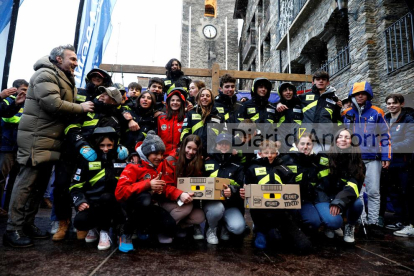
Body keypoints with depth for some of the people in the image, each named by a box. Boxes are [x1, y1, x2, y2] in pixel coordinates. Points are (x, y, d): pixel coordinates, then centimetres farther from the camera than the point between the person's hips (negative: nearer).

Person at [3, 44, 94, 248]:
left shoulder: (65, 79, 22)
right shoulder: (46, 74, -10)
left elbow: (66, 102, 20)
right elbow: (53, 103, -23)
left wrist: (87, 104, 4)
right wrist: (80, 108, -13)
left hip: (50, 138, 10)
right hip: (37, 137, -10)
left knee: (40, 183, 12)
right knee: (27, 182, -6)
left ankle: (27, 224, 21)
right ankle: (13, 230, 2)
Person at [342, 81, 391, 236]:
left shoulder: (376, 113, 2)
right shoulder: (346, 114, 6)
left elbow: (385, 136, 5)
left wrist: (386, 157, -1)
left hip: (373, 159, -1)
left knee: (374, 192, 1)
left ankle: (373, 223, 11)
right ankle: (361, 221, 15)